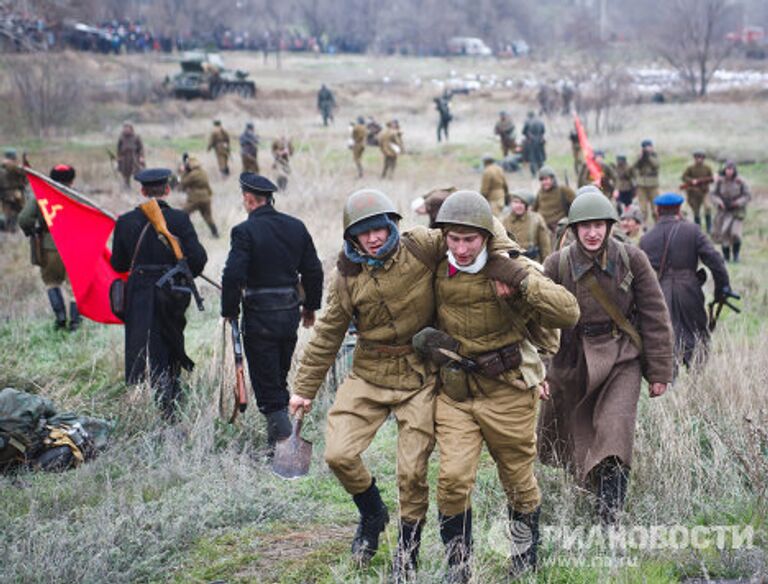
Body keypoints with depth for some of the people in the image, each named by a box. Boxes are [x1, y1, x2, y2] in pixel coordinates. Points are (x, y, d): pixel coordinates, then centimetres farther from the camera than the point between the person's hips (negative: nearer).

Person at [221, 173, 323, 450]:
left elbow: (233, 276, -18)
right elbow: (313, 271, 9)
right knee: (279, 377, 19)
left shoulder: (245, 231, -13)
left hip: (259, 316, -6)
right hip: (290, 312, 6)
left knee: (266, 384, 0)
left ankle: (283, 437, -8)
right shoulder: (296, 227, 4)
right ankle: (277, 438, 27)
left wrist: (229, 311, -4)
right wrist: (310, 307, 20)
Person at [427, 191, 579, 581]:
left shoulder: (510, 271, -13)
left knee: (519, 482, 13)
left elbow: (568, 314, -23)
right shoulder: (437, 271, 0)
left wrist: (523, 281, -31)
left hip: (507, 393, -2)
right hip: (455, 393, 3)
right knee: (452, 479, -10)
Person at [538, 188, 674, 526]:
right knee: (576, 440, 10)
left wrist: (660, 371, -1)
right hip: (573, 361, 2)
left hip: (621, 359, -2)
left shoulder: (631, 259, -6)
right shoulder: (557, 265, -4)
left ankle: (610, 520, -15)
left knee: (616, 429, -17)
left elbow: (655, 316, -1)